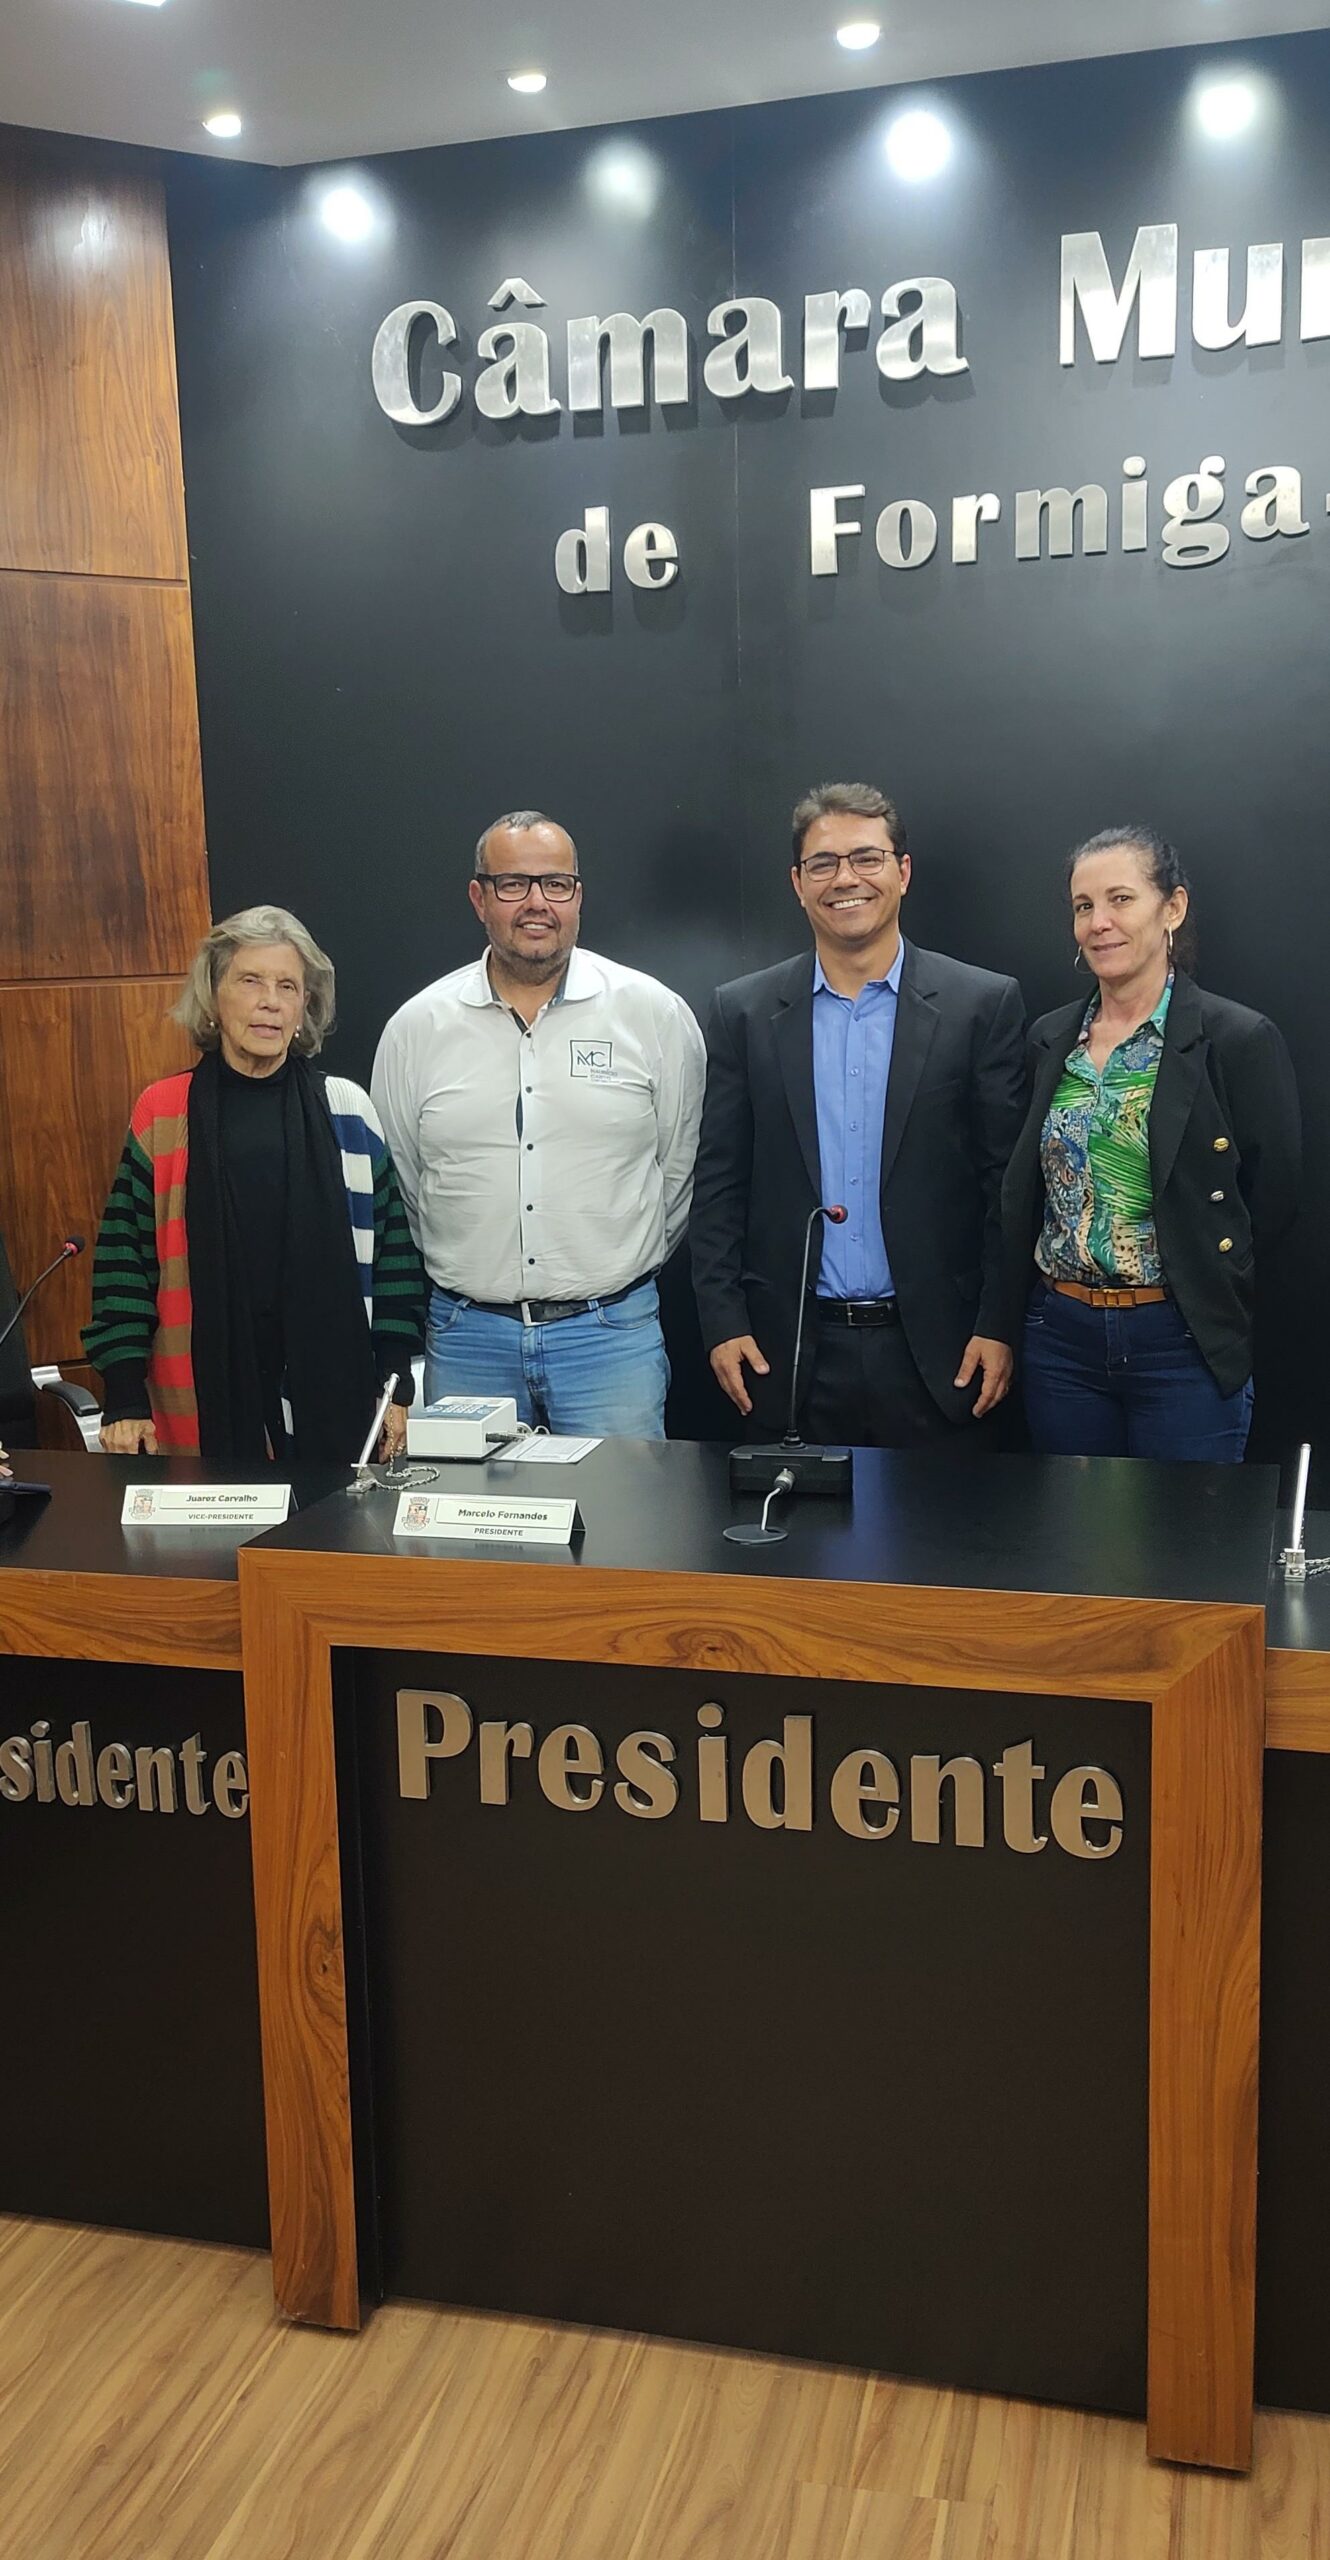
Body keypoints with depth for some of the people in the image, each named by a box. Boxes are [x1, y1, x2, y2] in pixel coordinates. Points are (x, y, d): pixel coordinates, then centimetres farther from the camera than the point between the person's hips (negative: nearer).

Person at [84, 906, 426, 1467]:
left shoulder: (347, 1110, 5)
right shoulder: (163, 1114, 3)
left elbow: (391, 1248, 7)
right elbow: (126, 1255, 3)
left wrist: (396, 1384, 2)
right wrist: (125, 1397, -3)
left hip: (331, 1391, 1)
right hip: (206, 1400, 0)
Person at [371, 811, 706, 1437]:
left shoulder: (655, 1012, 0)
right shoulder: (416, 1027, 3)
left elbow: (682, 1170, 8)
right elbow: (395, 1188, 12)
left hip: (610, 1332, -1)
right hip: (466, 1337, 1)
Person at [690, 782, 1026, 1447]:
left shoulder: (984, 1005, 0)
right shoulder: (743, 1012, 5)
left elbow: (1010, 1181, 0)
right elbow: (718, 1185, 6)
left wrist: (998, 1325, -5)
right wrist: (723, 1323, -1)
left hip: (934, 1349, -1)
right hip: (791, 1352, 1)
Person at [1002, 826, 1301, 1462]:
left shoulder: (1240, 1040, -8)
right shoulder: (1051, 1039, 8)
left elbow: (1271, 1199, -5)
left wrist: (1192, 1280, 0)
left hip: (1183, 1344, -4)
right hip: (1059, 1336, 5)